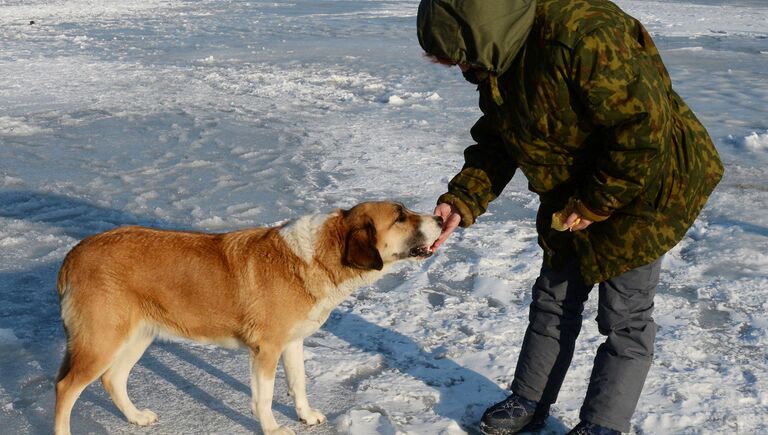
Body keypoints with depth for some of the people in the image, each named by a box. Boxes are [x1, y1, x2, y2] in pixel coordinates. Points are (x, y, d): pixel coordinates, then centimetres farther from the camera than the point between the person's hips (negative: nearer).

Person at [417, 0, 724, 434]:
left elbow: (644, 129, -31)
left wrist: (593, 204, -22)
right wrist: (460, 202, -11)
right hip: (573, 192, 8)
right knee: (554, 299, 17)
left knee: (625, 316, 2)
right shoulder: (496, 62, -5)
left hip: (643, 184, -8)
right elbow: (495, 144, 2)